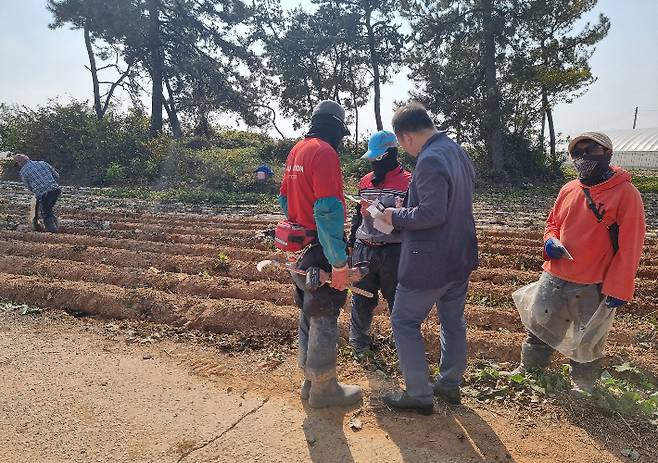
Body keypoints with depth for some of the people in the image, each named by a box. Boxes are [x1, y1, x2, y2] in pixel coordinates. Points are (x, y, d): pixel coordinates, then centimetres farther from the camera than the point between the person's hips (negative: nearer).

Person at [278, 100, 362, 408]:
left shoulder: (296, 151, 11)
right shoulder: (324, 153, -17)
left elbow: (284, 199, 18)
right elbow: (328, 211, -24)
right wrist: (339, 262, -24)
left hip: (299, 247, 9)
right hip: (320, 251, -9)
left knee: (308, 314, 18)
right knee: (324, 318, 3)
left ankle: (310, 380, 31)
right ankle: (323, 388, 17)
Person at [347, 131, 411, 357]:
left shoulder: (408, 182, -7)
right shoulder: (365, 181, 12)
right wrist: (352, 241, 19)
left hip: (393, 252, -5)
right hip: (363, 251, 6)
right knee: (360, 300, 15)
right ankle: (358, 344, 32)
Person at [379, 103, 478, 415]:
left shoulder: (430, 160, -23)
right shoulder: (458, 151, 8)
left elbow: (432, 213, -30)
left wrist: (396, 216, -14)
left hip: (429, 263, -9)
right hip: (460, 257, 9)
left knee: (404, 322, 6)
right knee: (453, 321, 19)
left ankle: (419, 395, 15)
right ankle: (450, 384, 35)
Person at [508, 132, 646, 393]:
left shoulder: (625, 194, -12)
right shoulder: (568, 190, 5)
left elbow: (629, 247, -13)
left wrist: (618, 289, -15)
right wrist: (550, 241, -5)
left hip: (594, 286, -5)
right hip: (554, 278, 5)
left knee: (588, 341, 14)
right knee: (539, 328, 16)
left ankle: (582, 386, 36)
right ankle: (528, 370, 37)